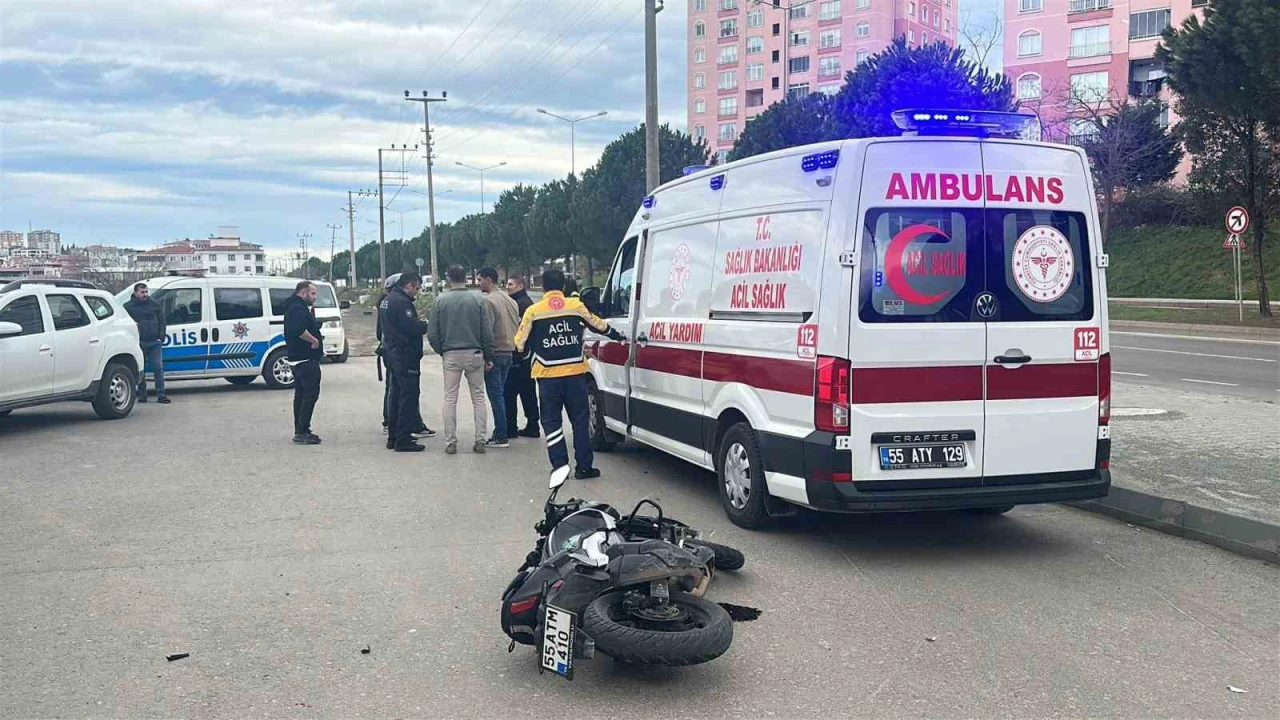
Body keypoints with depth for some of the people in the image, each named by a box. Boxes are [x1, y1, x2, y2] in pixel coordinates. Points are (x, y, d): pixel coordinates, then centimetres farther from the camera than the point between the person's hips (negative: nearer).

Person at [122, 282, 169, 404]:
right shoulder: (128, 307, 5)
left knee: (158, 368, -3)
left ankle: (160, 394, 0)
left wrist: (161, 336, 3)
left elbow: (161, 321, 14)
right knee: (140, 370, 4)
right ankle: (142, 395, 12)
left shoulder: (155, 305, 12)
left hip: (155, 343, 1)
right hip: (138, 343, -1)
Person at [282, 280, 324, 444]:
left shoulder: (294, 308, 20)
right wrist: (314, 340, -20)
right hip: (306, 359, -11)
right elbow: (299, 330, -32)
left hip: (297, 359, 11)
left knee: (301, 394, 14)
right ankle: (302, 432, -11)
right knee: (311, 394, -10)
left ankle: (299, 430, 20)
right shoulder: (298, 308, -15)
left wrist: (316, 337, 11)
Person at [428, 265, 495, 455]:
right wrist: (488, 357, 6)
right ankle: (480, 440, 7)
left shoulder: (440, 300, -3)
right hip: (475, 354, 0)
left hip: (451, 355, 0)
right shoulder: (478, 299, -3)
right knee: (478, 397, 9)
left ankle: (450, 442, 7)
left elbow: (432, 334, -2)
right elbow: (487, 331, -3)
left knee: (450, 399, 7)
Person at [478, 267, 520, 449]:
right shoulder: (510, 301, 13)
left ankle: (501, 437, -4)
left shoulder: (488, 301, -13)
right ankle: (500, 432, 19)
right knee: (500, 394, 15)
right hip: (509, 352, 8)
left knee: (496, 395, -5)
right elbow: (518, 326, 15)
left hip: (494, 353, -8)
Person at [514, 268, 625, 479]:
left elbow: (520, 344, 1)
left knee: (551, 420, 9)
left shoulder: (534, 311, -3)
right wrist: (617, 335, 35)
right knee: (580, 419, 10)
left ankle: (560, 464, 1)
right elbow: (599, 325, 16)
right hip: (575, 372, 1)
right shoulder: (576, 306, 1)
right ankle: (584, 466, 11)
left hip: (548, 375, -1)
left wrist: (529, 350, 24)